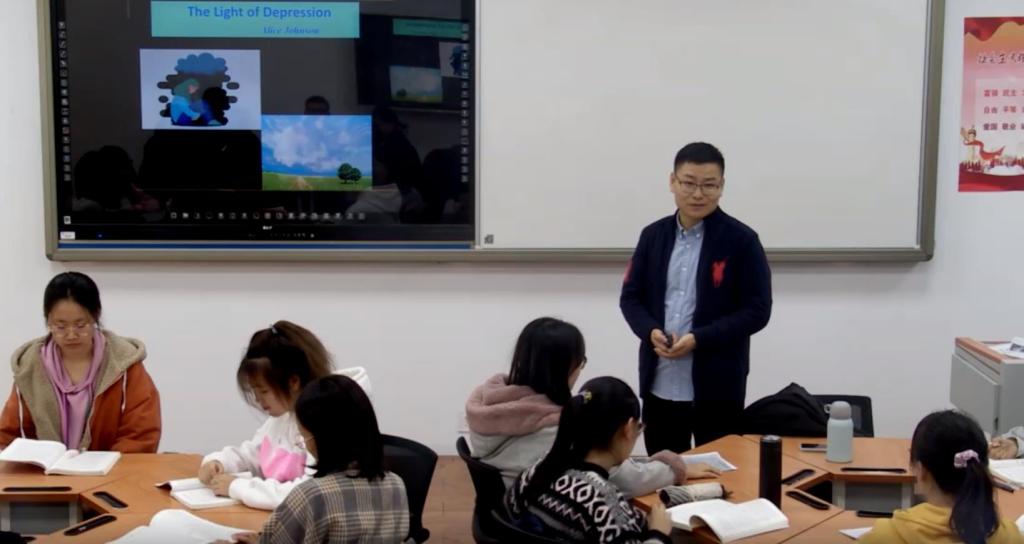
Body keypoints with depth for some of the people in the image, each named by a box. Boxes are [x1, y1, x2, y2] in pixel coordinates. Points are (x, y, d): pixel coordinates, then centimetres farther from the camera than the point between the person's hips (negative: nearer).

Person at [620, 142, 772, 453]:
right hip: (660, 386, 4)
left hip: (717, 388, -4)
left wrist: (699, 339, -19)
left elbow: (757, 311, -8)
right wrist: (650, 331, -12)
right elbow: (630, 297, 10)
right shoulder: (653, 236, 7)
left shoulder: (741, 240, -6)